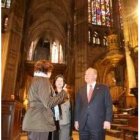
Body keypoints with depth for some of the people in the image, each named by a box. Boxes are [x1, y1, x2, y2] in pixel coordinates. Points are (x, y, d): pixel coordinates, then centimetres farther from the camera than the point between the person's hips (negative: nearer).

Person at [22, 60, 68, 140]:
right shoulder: (43, 80, -12)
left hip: (34, 121, 10)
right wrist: (63, 93, -8)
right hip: (39, 122, -9)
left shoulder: (36, 79, 17)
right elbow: (48, 103, -19)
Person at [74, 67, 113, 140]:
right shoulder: (81, 90, 11)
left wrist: (107, 120, -10)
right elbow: (77, 106, 12)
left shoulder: (103, 88, 1)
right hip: (83, 124, 3)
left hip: (98, 124, -3)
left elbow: (109, 105, -2)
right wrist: (76, 120, 7)